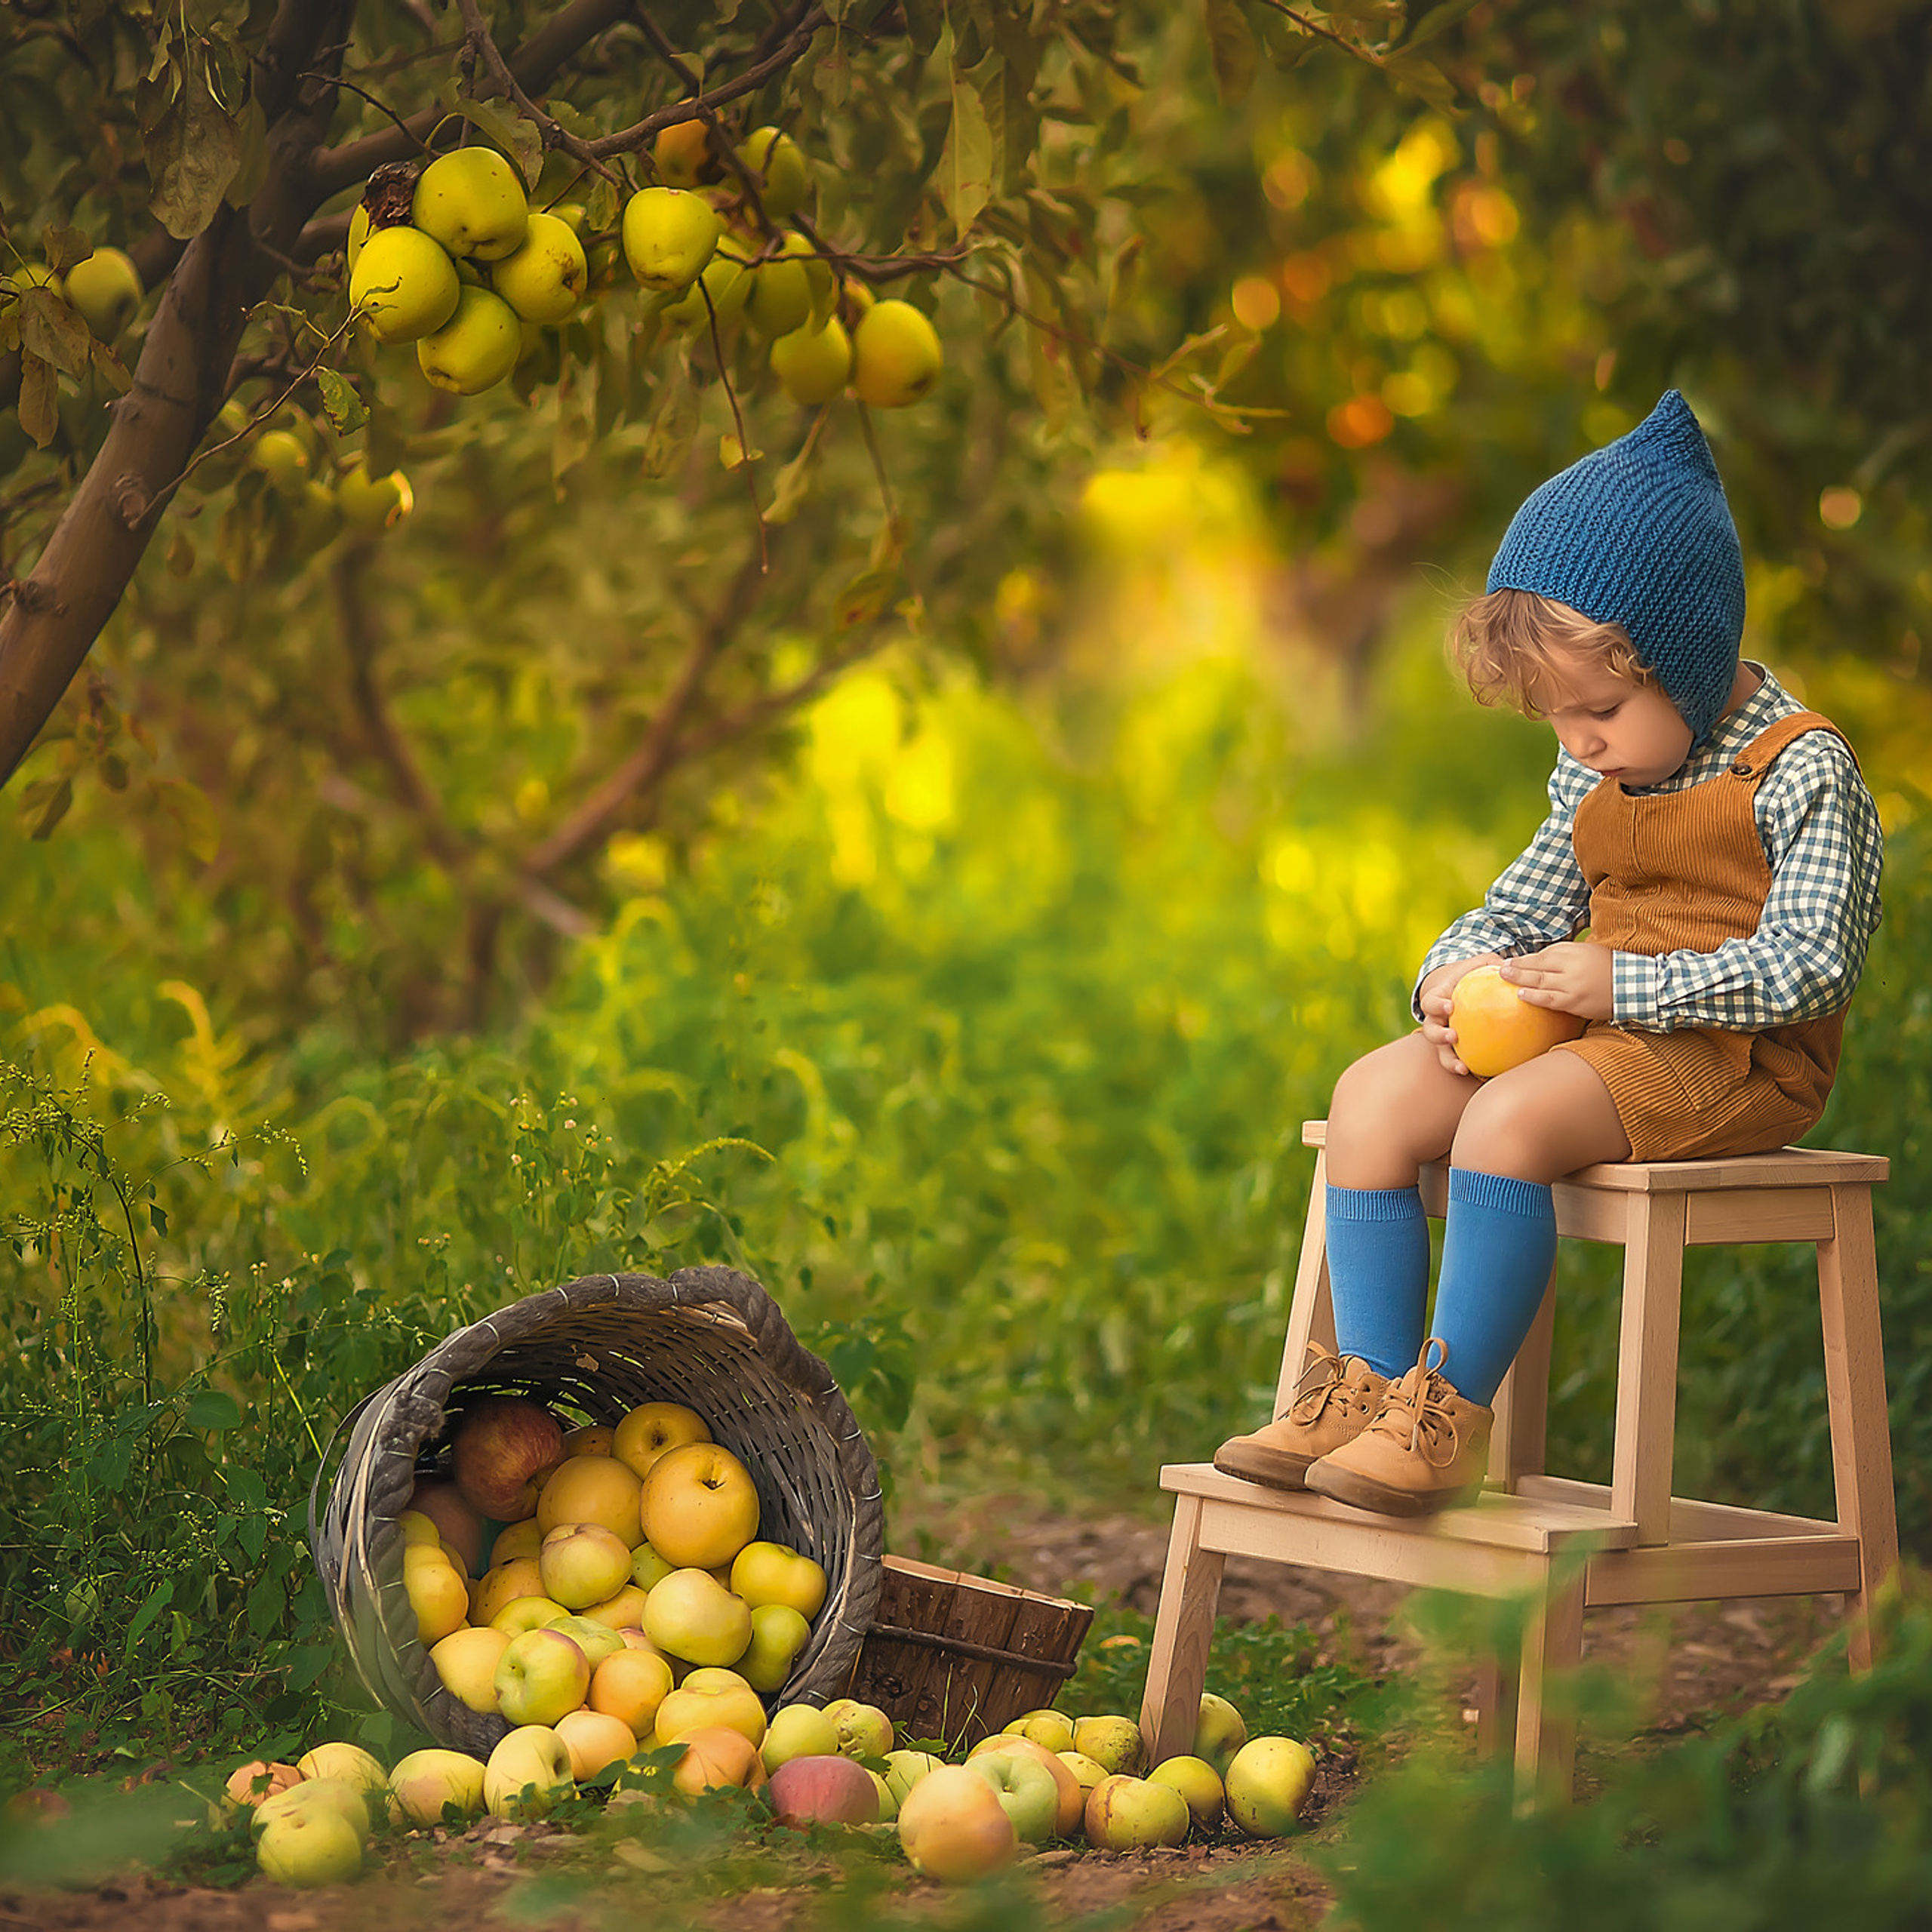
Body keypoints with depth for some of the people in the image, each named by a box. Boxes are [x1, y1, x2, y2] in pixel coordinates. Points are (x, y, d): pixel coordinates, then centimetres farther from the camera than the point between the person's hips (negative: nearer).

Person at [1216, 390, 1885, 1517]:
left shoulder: (1803, 773, -11)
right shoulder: (1595, 778, 14)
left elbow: (1813, 963, -18)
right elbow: (1521, 910, 21)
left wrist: (1623, 985, -24)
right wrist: (1460, 976, -4)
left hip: (1737, 1056, -8)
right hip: (1598, 1033, 8)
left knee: (1508, 1122, -32)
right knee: (1375, 1096, -11)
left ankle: (1455, 1412, -26)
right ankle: (1369, 1380, -12)